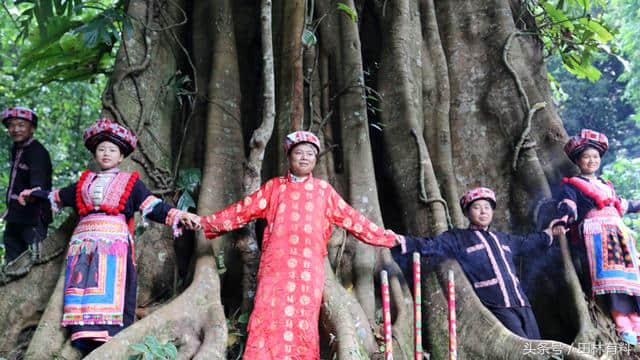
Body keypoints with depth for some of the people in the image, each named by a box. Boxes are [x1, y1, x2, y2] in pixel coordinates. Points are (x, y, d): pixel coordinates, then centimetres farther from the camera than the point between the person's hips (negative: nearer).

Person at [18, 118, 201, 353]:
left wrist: (178, 216, -14)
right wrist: (34, 194, 50)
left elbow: (153, 207, 1)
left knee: (109, 294, -14)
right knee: (83, 294, -5)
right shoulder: (85, 182, 22)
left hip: (115, 244, -4)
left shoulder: (130, 183, 11)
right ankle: (85, 341, -5)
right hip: (83, 243, 4)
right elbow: (59, 196, 38)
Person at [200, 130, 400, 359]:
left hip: (309, 267, 0)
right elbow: (243, 210, 12)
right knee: (269, 317, -8)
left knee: (303, 321, -3)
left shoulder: (323, 190, 15)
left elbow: (352, 219, 16)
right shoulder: (274, 187, 14)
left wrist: (387, 238, 15)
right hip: (276, 265, 0)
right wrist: (204, 222, 7)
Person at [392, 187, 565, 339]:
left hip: (523, 305, 7)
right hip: (498, 308, -6)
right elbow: (429, 245, -7)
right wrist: (399, 241, -21)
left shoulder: (502, 239, 25)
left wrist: (547, 233, 53)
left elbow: (524, 242, 44)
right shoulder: (457, 238, 5)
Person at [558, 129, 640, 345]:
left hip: (619, 230, 7)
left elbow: (620, 205, 44)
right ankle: (623, 325, -27)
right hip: (595, 230, -7)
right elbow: (567, 204, -8)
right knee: (611, 275, -22)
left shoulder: (606, 184, 31)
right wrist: (566, 216, -30)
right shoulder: (572, 185, 9)